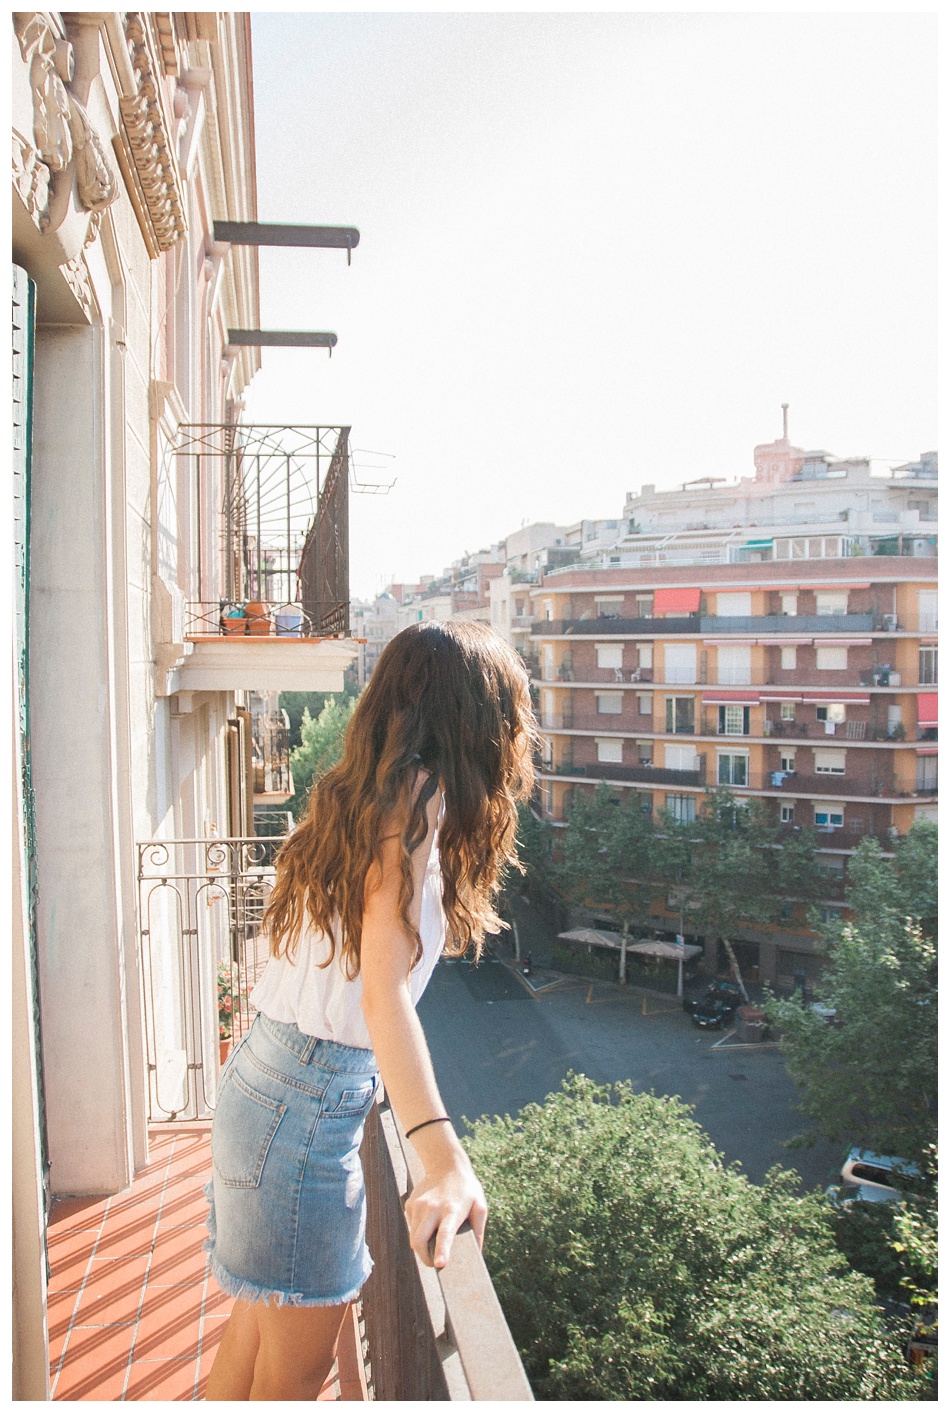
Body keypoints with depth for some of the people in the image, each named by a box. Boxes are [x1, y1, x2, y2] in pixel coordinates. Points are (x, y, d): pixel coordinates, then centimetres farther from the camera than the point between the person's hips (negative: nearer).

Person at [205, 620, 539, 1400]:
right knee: (298, 1361, 9)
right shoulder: (418, 796, -17)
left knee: (258, 1323, 23)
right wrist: (443, 1155, -31)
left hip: (265, 1073, 8)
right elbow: (384, 990, -25)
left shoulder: (364, 791, 8)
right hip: (314, 1095, -8)